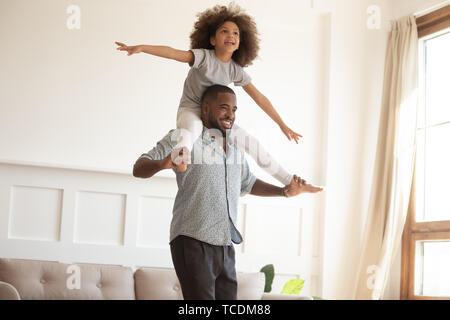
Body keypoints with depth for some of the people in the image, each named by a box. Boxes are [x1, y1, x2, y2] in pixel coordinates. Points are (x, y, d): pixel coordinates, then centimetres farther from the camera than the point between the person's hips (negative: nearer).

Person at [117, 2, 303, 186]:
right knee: (191, 129, -42)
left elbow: (259, 98, 2)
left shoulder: (236, 71, -2)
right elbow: (173, 53, -31)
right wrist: (141, 48, -46)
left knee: (253, 145, 4)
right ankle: (181, 153, -77)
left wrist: (282, 125, 3)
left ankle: (288, 180, 19)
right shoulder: (204, 57, -16)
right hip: (190, 110, -5)